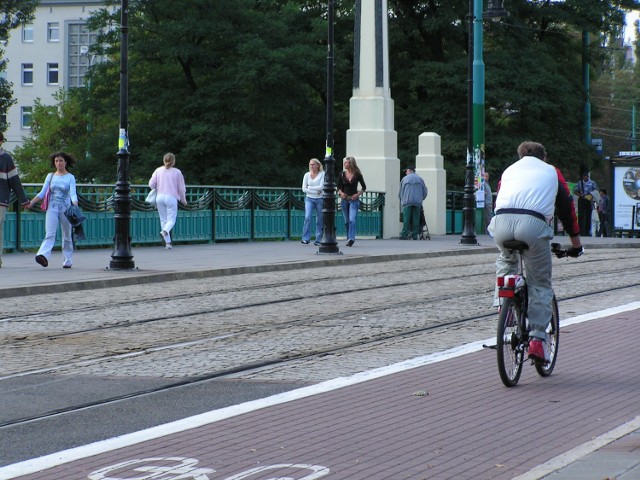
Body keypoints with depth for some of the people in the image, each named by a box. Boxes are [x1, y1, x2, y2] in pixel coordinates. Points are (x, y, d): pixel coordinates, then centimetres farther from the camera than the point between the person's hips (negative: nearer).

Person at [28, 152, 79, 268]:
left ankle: (68, 260, 15)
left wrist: (75, 206, -28)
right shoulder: (50, 176, 10)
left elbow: (73, 194, -10)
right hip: (52, 208, 1)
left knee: (67, 236, 7)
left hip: (66, 208, -1)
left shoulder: (70, 177, 2)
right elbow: (42, 193, 13)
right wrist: (31, 203, 2)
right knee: (49, 234, -14)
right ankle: (44, 256, -32)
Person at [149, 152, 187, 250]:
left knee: (163, 219, 10)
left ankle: (167, 242, 7)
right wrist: (183, 200, 18)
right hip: (171, 197, -3)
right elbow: (181, 188, 3)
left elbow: (151, 185, 1)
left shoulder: (158, 170, 6)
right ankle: (165, 231, -29)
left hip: (160, 197, 3)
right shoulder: (177, 172, 1)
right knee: (171, 219, 4)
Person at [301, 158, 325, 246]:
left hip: (320, 199, -1)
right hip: (309, 199, 1)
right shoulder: (307, 175, 5)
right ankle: (305, 238, -14)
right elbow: (304, 189, 0)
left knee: (319, 220, 2)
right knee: (307, 217, -16)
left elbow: (321, 187, -12)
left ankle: (318, 240, 9)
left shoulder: (322, 174, -3)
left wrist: (309, 187, -6)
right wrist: (315, 191, -9)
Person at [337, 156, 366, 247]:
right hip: (344, 200, 4)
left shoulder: (357, 174, -3)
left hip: (354, 200, -4)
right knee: (346, 221, 9)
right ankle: (349, 239, 19)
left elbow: (364, 187, 5)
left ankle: (351, 238, -25)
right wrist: (340, 193, -8)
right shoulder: (342, 175, 6)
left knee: (352, 220, -17)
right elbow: (339, 187, 13)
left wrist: (357, 194, -8)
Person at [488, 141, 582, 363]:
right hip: (534, 224, -2)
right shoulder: (552, 172, 29)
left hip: (501, 222, 2)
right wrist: (576, 244, 42)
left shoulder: (510, 170, 33)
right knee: (541, 284, 10)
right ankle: (537, 339, 1)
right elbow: (567, 208, 32)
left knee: (505, 260, 35)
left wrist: (503, 233, 52)